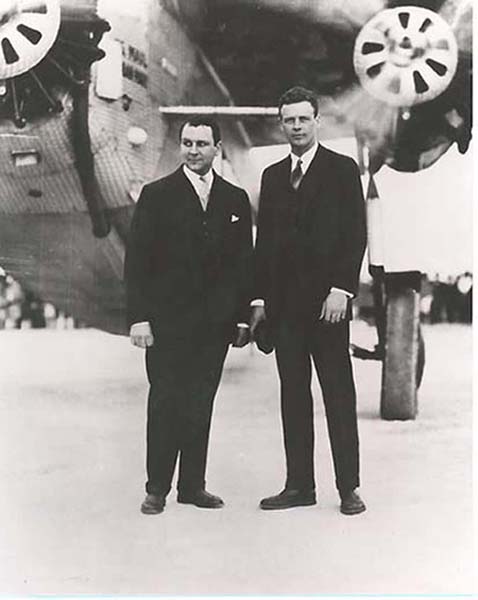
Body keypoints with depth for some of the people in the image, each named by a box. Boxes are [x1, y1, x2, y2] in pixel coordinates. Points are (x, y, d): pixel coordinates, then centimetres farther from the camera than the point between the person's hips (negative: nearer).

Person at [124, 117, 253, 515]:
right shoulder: (157, 195, 2)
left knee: (201, 404, 7)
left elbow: (243, 263, 12)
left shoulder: (236, 200, 11)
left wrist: (243, 316, 5)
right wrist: (139, 317, -10)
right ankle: (157, 489, 10)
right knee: (165, 403, 0)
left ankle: (193, 485, 16)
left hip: (216, 322, 3)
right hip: (167, 320, -3)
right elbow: (137, 261, -2)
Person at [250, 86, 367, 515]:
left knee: (339, 394, -1)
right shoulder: (272, 176, 15)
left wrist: (342, 289, -14)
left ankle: (348, 487, 6)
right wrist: (259, 297, 9)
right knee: (293, 395, 7)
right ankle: (299, 485, 13)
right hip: (284, 303, 5)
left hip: (327, 300, -4)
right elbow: (264, 242, 15)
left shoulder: (342, 170, 2)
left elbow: (355, 235, -4)